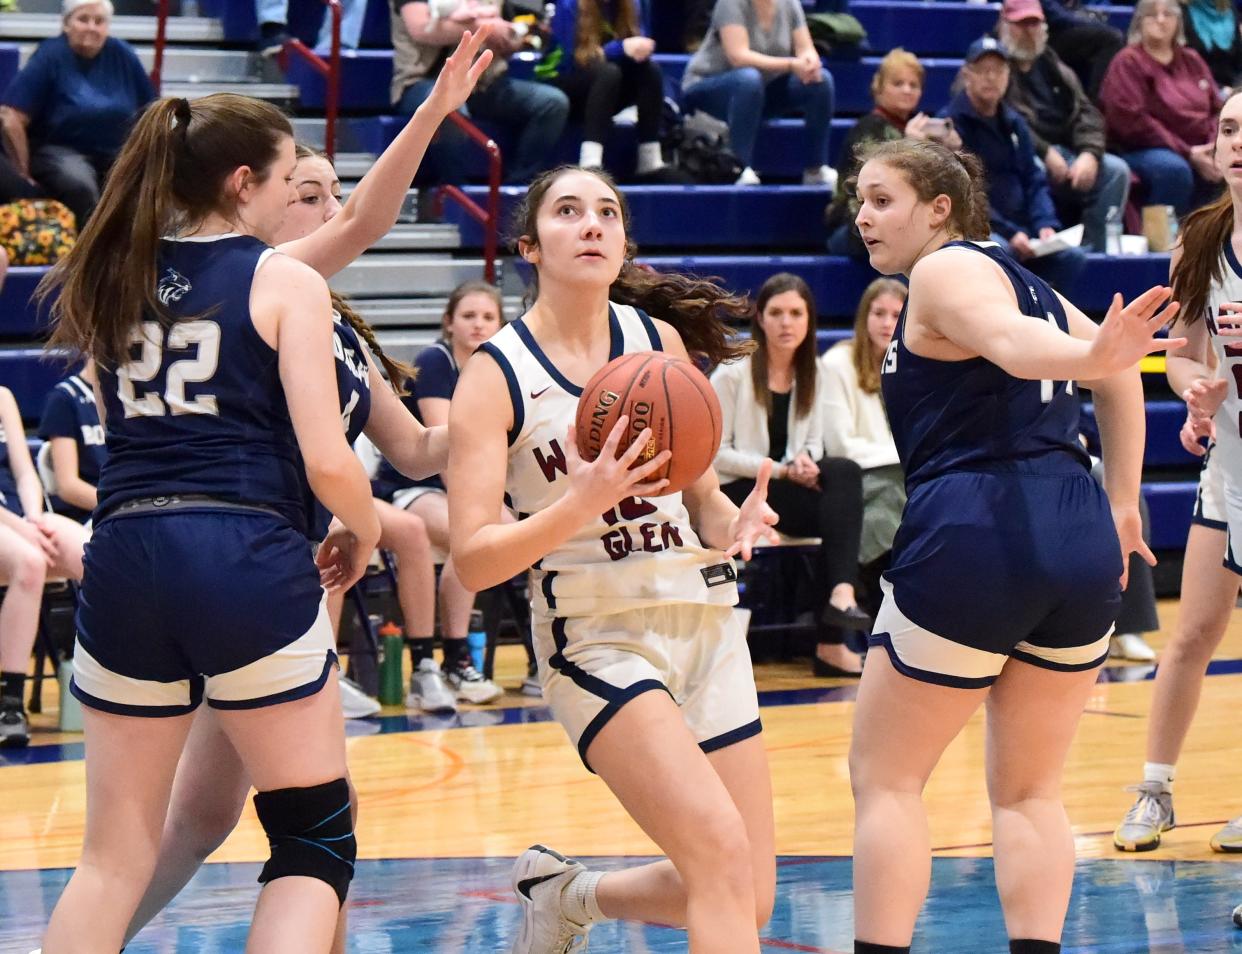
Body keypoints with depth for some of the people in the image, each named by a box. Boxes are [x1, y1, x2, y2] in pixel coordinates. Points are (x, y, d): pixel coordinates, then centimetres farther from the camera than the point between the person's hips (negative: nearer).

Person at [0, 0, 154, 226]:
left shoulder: (122, 55, 2)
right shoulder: (50, 57, -10)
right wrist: (23, 174, -13)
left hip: (116, 151, 4)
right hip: (58, 150, -4)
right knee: (79, 184, -36)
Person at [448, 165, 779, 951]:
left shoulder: (661, 340, 4)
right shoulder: (494, 378, -8)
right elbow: (474, 560, -13)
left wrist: (735, 523, -10)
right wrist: (581, 505, -28)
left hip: (705, 622, 5)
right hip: (599, 639, -5)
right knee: (722, 854, -24)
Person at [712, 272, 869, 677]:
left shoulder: (810, 374, 13)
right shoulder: (732, 374, -5)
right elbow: (717, 454, -7)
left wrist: (805, 460, -9)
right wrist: (780, 470, -18)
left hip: (793, 491, 6)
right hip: (737, 493, -6)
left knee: (844, 473, -31)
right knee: (845, 473, -30)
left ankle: (842, 595, -41)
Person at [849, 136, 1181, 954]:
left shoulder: (945, 269, -2)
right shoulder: (1020, 279, 23)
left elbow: (1010, 339, -22)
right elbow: (1118, 370, 24)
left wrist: (1091, 356, -41)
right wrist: (1121, 507, 21)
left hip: (974, 541, -8)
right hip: (1083, 543, 8)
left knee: (884, 778, 3)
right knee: (1030, 791, 14)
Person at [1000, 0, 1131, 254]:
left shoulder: (1054, 68, 22)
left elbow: (1086, 113, 13)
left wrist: (1090, 153, -8)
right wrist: (1045, 152, -19)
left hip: (1065, 152, 6)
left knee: (1116, 171, -14)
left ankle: (1097, 250, -18)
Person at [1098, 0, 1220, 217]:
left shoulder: (1191, 60, 17)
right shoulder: (1127, 62, -1)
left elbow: (1216, 110, 18)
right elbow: (1132, 121, -11)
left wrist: (1216, 148, -6)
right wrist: (1187, 154, -15)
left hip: (1198, 152, 6)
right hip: (1145, 150, -5)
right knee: (1174, 169, -38)